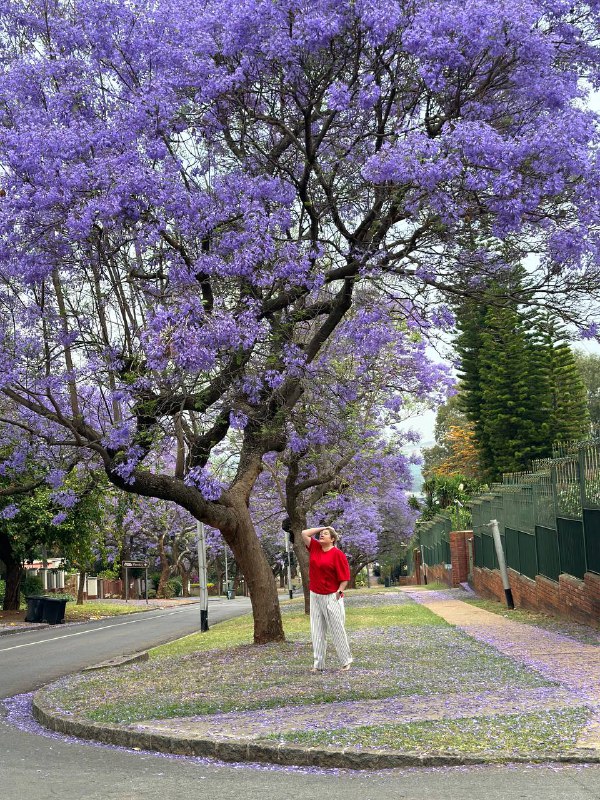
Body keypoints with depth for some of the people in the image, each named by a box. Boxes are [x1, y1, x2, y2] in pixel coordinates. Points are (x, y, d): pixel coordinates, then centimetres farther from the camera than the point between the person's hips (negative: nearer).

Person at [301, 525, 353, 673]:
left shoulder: (337, 554, -10)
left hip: (331, 597, -6)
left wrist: (339, 591, -16)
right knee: (317, 632, 7)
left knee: (337, 630, 1)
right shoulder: (315, 547, 8)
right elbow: (304, 533, 10)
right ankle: (318, 664, 11)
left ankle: (346, 661, 14)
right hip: (315, 596, 6)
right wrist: (322, 528, 8)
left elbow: (344, 577, -10)